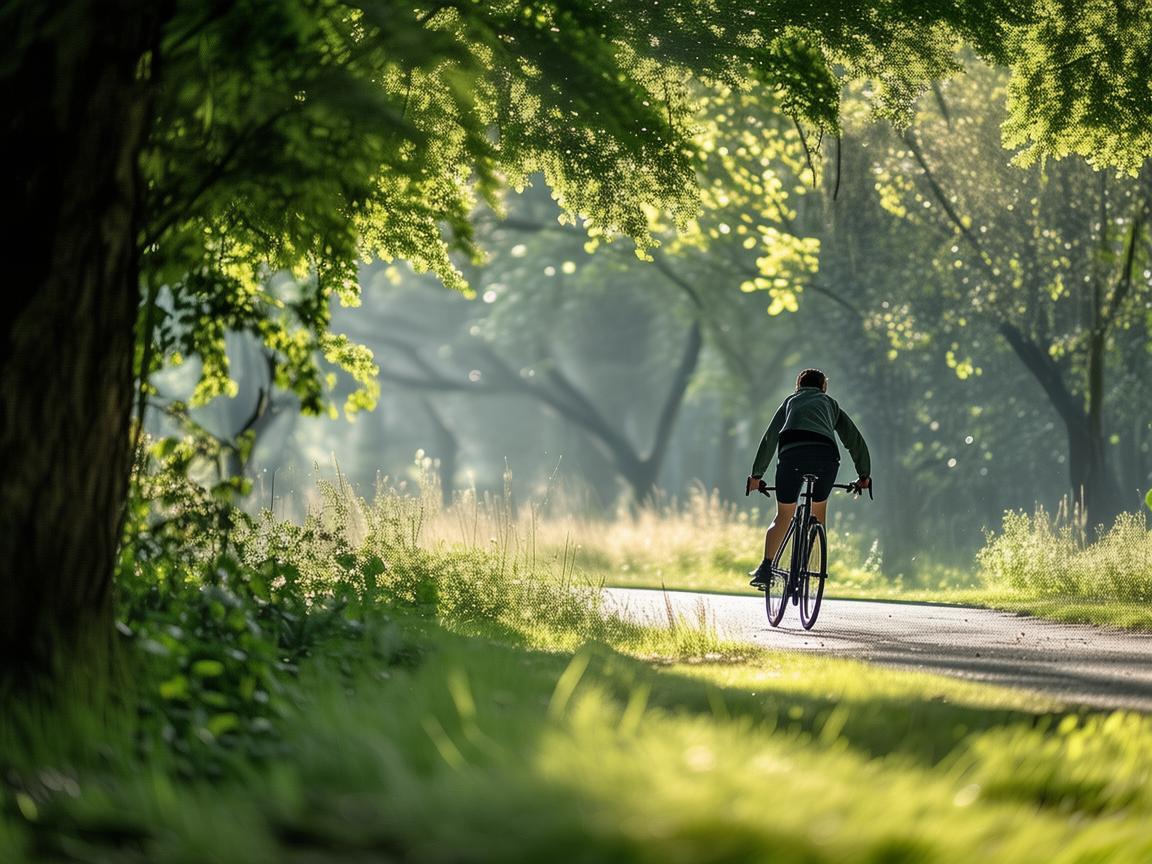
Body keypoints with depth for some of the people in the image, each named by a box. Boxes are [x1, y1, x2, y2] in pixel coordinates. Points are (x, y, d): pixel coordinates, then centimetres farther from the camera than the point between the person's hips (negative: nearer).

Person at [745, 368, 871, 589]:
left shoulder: (790, 402, 35)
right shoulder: (830, 403, 35)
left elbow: (769, 439, 28)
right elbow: (855, 440, 30)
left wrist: (756, 475, 30)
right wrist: (864, 475, 35)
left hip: (792, 454, 0)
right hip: (825, 453, 0)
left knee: (783, 516, 11)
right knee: (819, 510, 22)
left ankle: (765, 569, -3)